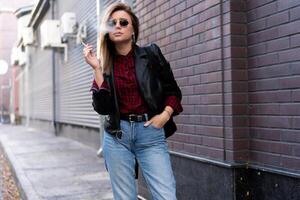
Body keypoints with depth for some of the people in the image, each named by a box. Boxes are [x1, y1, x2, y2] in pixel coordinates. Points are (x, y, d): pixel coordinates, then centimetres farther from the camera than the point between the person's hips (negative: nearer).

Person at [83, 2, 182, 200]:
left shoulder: (151, 54, 1)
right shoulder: (105, 64, 5)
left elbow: (173, 91, 8)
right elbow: (102, 108, -6)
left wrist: (165, 115, -9)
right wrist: (97, 68, -9)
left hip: (151, 133, -2)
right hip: (117, 135, 2)